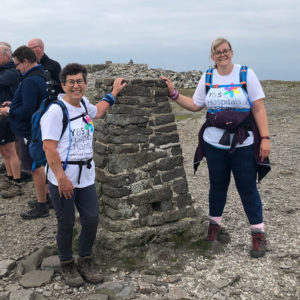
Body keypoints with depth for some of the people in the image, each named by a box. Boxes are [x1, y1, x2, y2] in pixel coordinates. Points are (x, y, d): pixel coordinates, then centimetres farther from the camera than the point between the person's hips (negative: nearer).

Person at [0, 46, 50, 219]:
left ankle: (42, 207, 10)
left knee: (35, 167, -1)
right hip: (35, 128, 10)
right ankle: (46, 196, 32)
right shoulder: (39, 76, 9)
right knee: (38, 165, 20)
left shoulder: (30, 81, -24)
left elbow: (27, 110, -28)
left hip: (29, 131, -10)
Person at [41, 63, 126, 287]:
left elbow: (96, 112, 32)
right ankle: (67, 266, 28)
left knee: (92, 219, 7)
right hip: (62, 179, -6)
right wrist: (62, 178, -22)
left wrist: (114, 92, 36)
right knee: (66, 224, 7)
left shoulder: (83, 103, 6)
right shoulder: (56, 111, -15)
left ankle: (85, 262, 28)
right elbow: (49, 148, -19)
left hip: (86, 176, 7)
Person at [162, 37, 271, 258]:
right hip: (214, 143, 3)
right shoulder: (207, 78, 4)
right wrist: (173, 93, 3)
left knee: (247, 188, 3)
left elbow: (258, 109, -7)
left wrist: (265, 138, -12)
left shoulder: (246, 74, -6)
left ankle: (259, 234, 17)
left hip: (243, 143, -3)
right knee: (217, 185, 15)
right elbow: (195, 105, 11)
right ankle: (215, 225, 33)